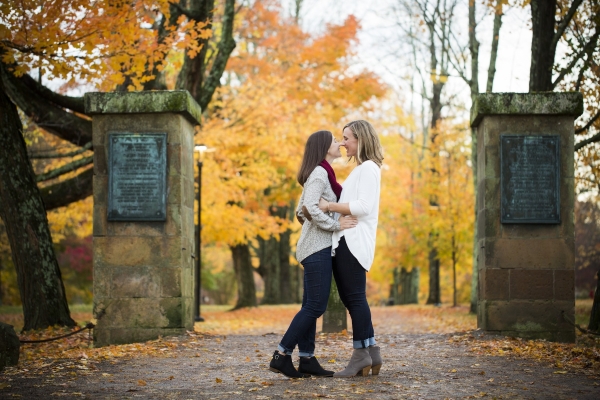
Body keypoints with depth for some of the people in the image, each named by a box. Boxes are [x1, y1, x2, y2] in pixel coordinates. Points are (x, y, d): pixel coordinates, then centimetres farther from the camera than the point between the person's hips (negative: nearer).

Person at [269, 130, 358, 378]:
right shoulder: (319, 173, -11)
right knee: (315, 306, -9)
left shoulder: (322, 174, 18)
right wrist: (336, 225, -19)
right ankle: (281, 355, -8)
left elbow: (300, 210, 21)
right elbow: (310, 207, -24)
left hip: (317, 247, 10)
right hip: (318, 247, -10)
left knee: (311, 306, 7)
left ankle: (307, 359, 9)